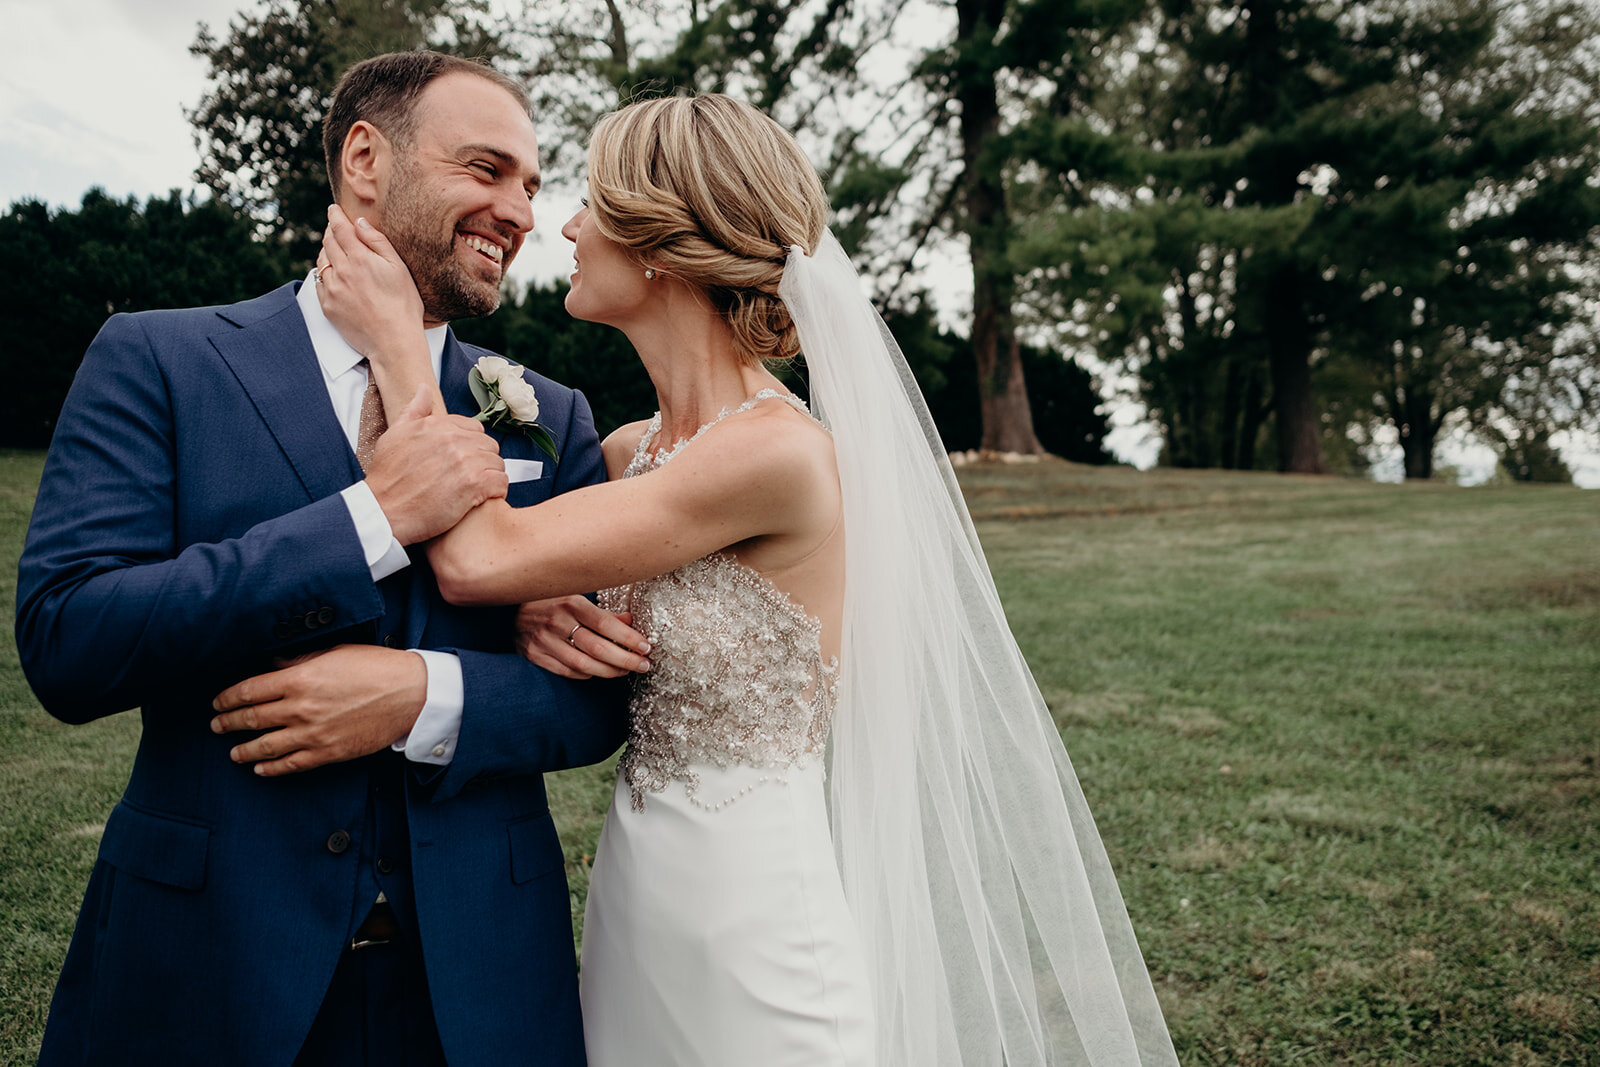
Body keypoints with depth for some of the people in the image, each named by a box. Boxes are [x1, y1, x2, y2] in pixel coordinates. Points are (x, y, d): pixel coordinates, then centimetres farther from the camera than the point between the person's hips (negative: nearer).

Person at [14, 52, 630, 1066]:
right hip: (204, 960, -1)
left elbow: (598, 696, -1)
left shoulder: (553, 419, 2)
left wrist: (425, 695, -19)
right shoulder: (157, 358, -3)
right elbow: (64, 641, -14)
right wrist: (372, 517, -19)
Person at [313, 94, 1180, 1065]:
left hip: (751, 932, -7)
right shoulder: (631, 452, 1)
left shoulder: (784, 451, -23)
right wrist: (536, 608, -7)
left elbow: (478, 556, -22)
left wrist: (399, 338, -10)